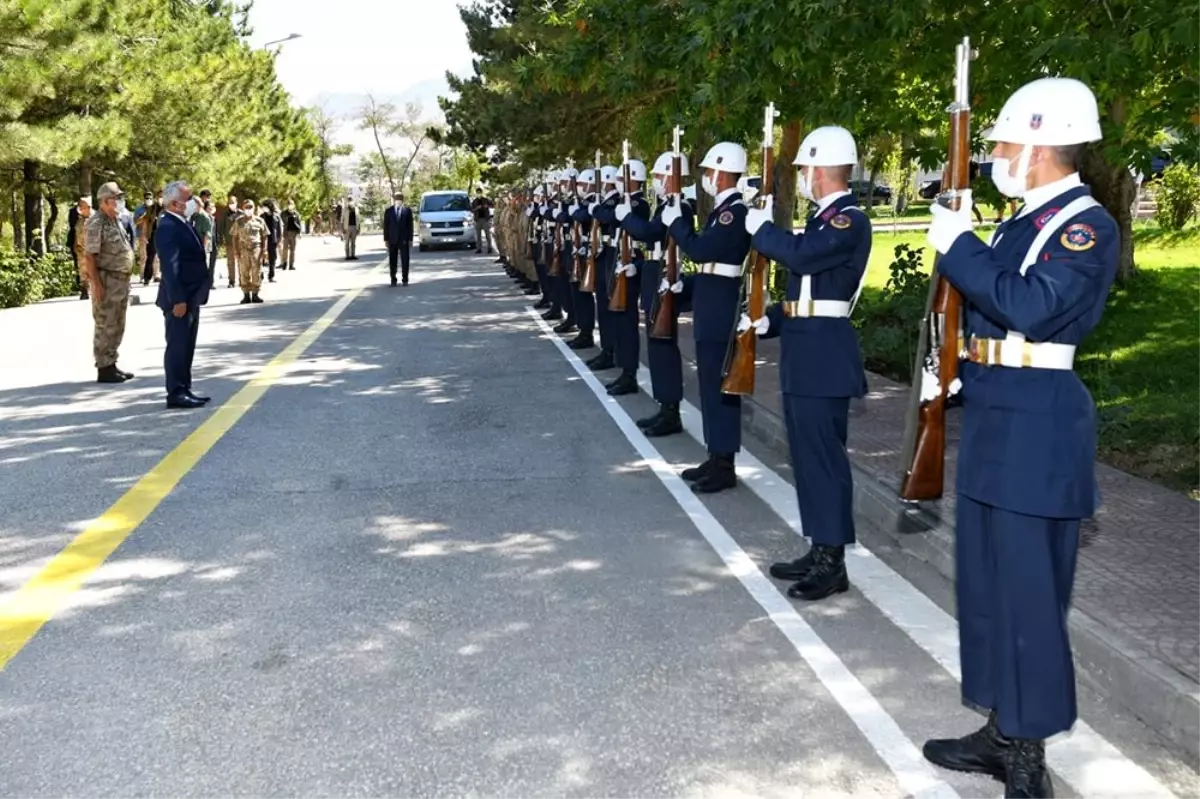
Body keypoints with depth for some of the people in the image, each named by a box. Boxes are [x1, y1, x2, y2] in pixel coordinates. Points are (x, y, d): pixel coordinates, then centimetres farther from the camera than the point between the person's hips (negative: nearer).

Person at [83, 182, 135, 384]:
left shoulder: (117, 221, 13)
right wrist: (97, 285, -21)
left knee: (117, 327, 14)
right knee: (106, 327, -4)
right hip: (106, 280, -9)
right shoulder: (97, 223, -13)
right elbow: (90, 256, -17)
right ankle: (104, 369, 2)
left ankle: (112, 364, 22)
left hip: (121, 280, 9)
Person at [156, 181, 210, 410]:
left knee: (187, 347, 14)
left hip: (191, 297, 10)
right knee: (177, 346, -4)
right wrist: (177, 300, -25)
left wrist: (191, 298, 18)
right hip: (180, 299, -10)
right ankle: (176, 394, 0)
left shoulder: (183, 224, 15)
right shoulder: (168, 227, -17)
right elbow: (169, 267, -22)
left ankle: (185, 390, 22)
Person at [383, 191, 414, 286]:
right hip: (392, 240, 1)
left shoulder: (407, 210, 3)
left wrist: (410, 239, -4)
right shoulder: (388, 211, 5)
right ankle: (393, 280, 11)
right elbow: (386, 226, 5)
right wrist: (386, 239, -1)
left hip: (404, 240, -1)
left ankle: (405, 280, 7)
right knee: (392, 261, 4)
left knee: (405, 260, 0)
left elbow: (410, 225, 1)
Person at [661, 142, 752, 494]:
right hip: (711, 309, 10)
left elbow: (699, 249, -24)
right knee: (711, 384, 13)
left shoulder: (737, 211, -17)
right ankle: (715, 458, 21)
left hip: (721, 312, -10)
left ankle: (725, 465, 1)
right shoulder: (722, 209, 15)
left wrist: (675, 222, -12)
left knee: (721, 385, -5)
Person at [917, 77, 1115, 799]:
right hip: (994, 419, 10)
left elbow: (1032, 307, -27)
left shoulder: (1088, 225, -13)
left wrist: (958, 245, -19)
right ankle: (1002, 733, 29)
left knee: (1028, 593, -2)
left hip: (1038, 428, -10)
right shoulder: (1024, 222, 15)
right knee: (988, 583, 15)